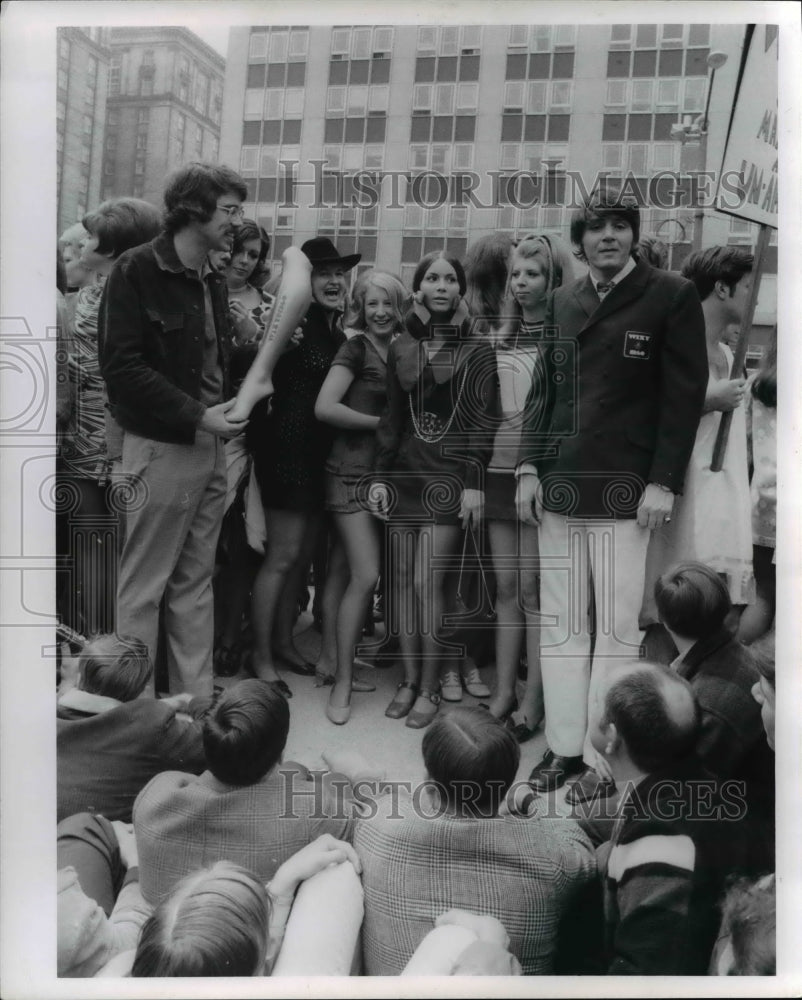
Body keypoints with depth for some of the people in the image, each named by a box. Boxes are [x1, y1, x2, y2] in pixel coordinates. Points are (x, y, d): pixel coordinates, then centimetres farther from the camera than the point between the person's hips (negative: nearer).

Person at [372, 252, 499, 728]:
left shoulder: (477, 349, -1)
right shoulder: (401, 347, 9)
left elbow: (483, 420, -4)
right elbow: (391, 416, 12)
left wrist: (475, 482, -11)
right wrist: (380, 475, 6)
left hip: (448, 475, -4)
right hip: (405, 471, 4)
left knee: (427, 582, -7)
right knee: (404, 580, 6)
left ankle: (429, 687, 7)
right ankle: (409, 679, 18)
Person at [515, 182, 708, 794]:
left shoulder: (672, 296, 1)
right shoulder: (561, 304, 15)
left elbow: (685, 395, -4)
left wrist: (664, 483, -11)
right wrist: (530, 467, 6)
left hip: (625, 489, -4)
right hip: (560, 487, 5)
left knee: (618, 626, -2)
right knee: (560, 623, 7)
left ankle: (605, 756, 8)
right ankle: (564, 746, 17)